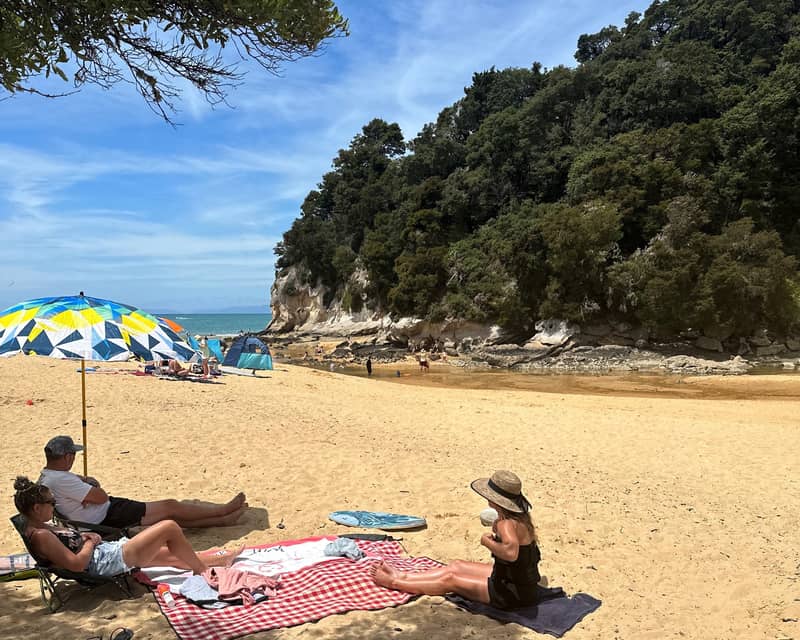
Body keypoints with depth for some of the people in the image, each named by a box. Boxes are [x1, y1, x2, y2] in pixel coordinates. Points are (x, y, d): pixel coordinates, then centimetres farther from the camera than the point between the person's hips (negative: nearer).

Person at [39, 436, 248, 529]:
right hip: (107, 519, -11)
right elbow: (101, 497, -23)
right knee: (170, 507, -5)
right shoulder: (60, 480, -25)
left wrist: (87, 482, -5)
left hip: (108, 511, 11)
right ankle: (225, 510, 8)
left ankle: (223, 519, 10)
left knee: (173, 516, 7)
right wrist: (90, 484, -4)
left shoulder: (48, 475, 9)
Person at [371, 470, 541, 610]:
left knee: (450, 580, 2)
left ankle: (394, 583, 17)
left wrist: (487, 542, -30)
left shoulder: (507, 524, -28)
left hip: (512, 593, -9)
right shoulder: (522, 517, 0)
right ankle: (402, 576, 24)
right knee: (456, 566, 14)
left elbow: (511, 552, -48)